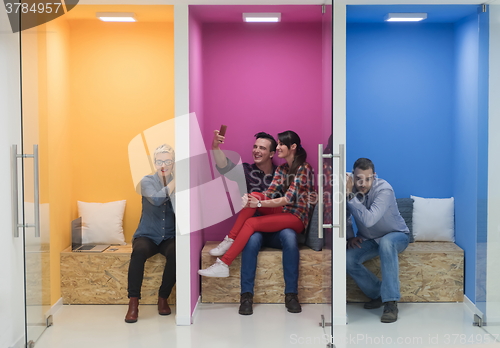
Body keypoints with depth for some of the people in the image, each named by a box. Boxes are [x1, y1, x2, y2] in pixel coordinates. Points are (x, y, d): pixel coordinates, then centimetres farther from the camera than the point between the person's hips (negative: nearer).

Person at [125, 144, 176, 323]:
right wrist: (174, 181, -18)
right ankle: (133, 302, -27)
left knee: (176, 253, -33)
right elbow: (157, 199, -20)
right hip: (147, 236, -1)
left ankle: (163, 298, -13)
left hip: (169, 237, 1)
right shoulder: (147, 181, 1)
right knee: (139, 251, -35)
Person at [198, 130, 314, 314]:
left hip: (297, 217, -7)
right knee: (255, 195, -20)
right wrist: (251, 199, -20)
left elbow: (288, 199, -21)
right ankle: (229, 241, -23)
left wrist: (259, 204, -30)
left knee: (251, 223, -26)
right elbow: (269, 194, 2)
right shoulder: (281, 168, 11)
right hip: (282, 211, 7)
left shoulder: (304, 168, -13)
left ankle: (223, 265, -28)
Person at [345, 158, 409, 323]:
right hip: (369, 239, 5)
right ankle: (379, 294, -1)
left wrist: (350, 196, -41)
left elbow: (368, 220, -42)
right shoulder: (350, 189, -13)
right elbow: (345, 217, 4)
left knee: (385, 242, -40)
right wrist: (350, 237, -10)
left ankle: (391, 302, -35)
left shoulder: (384, 190, -29)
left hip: (396, 235, -5)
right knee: (347, 259, -23)